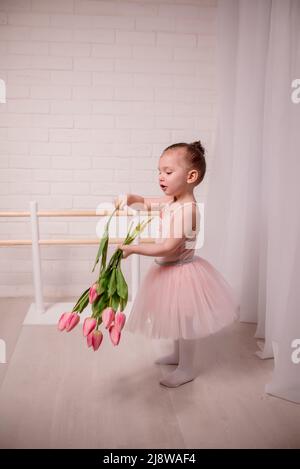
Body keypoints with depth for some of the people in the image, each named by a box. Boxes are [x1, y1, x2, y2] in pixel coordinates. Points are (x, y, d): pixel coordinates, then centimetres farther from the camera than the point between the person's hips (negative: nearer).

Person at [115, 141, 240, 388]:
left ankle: (187, 369, 25)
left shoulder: (186, 209, -28)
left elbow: (169, 249, -30)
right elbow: (146, 203, 18)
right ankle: (178, 354, 46)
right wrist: (129, 198, -4)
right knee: (176, 318, 25)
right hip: (169, 270, 9)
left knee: (184, 320, 7)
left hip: (181, 272, -9)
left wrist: (133, 249, -28)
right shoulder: (171, 201, 0)